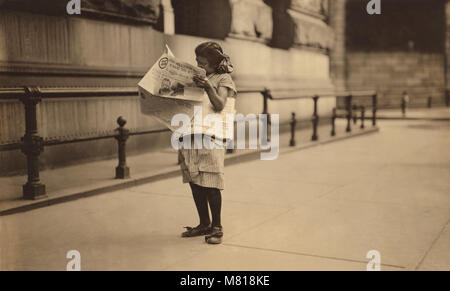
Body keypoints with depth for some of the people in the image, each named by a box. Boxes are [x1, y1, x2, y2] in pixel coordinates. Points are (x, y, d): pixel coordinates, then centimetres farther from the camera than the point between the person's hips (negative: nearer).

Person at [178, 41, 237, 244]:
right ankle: (204, 224, 21)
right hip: (190, 135, 7)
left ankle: (216, 227, 6)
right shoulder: (194, 77, 20)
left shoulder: (223, 80, 0)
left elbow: (219, 106, -16)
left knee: (210, 185, -6)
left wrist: (208, 88, -31)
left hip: (210, 138, -7)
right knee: (194, 182, 9)